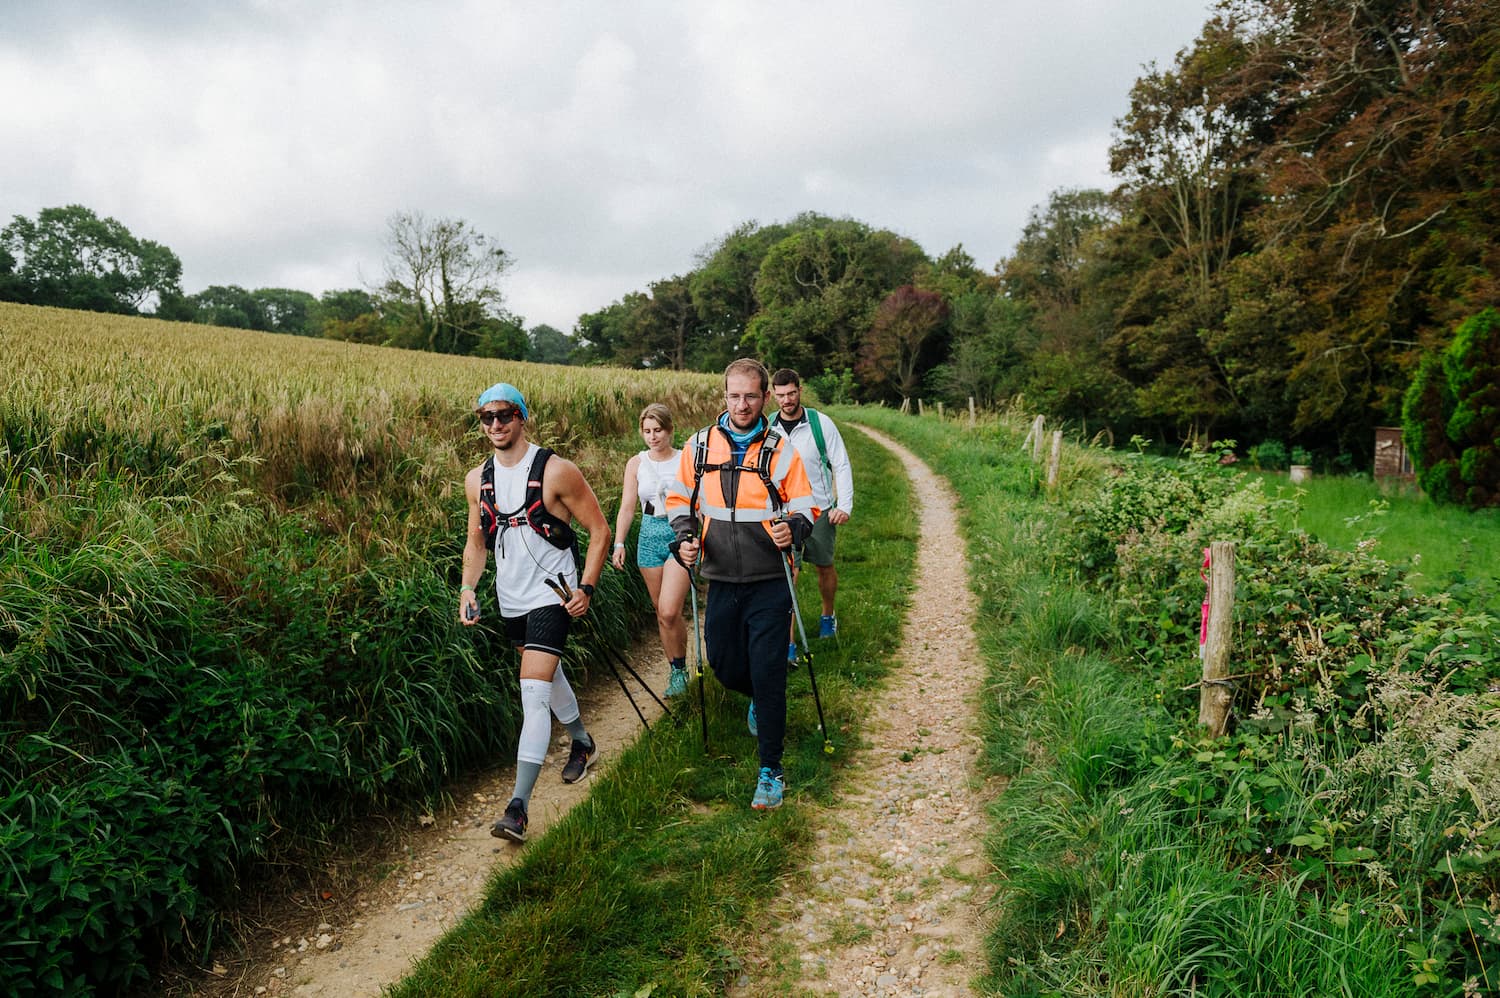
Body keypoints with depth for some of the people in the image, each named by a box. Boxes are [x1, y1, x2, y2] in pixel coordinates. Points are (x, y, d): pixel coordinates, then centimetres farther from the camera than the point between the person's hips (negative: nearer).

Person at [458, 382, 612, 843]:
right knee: (547, 674, 23)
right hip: (510, 599, 7)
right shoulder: (477, 480, 3)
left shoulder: (555, 471, -14)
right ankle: (582, 742, 48)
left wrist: (587, 588, -14)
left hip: (552, 594, -6)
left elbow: (599, 529, -8)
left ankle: (519, 805, -14)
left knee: (534, 692, -15)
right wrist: (468, 588, -1)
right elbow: (477, 541, 15)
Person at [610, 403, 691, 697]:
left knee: (669, 611, -14)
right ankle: (675, 668, 24)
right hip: (649, 537, 4)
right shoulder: (636, 464, 5)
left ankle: (680, 668, 7)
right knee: (662, 612, 10)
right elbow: (627, 507, 4)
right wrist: (619, 543, -7)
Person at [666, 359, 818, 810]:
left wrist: (793, 529, -19)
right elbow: (679, 497, 15)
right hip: (722, 581, 3)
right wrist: (685, 536, -2)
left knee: (767, 675, -4)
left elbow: (806, 506, 2)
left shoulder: (781, 450, -4)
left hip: (769, 582, -3)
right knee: (723, 665, 12)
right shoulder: (699, 446, 3)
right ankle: (760, 700, 47)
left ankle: (770, 772, 11)